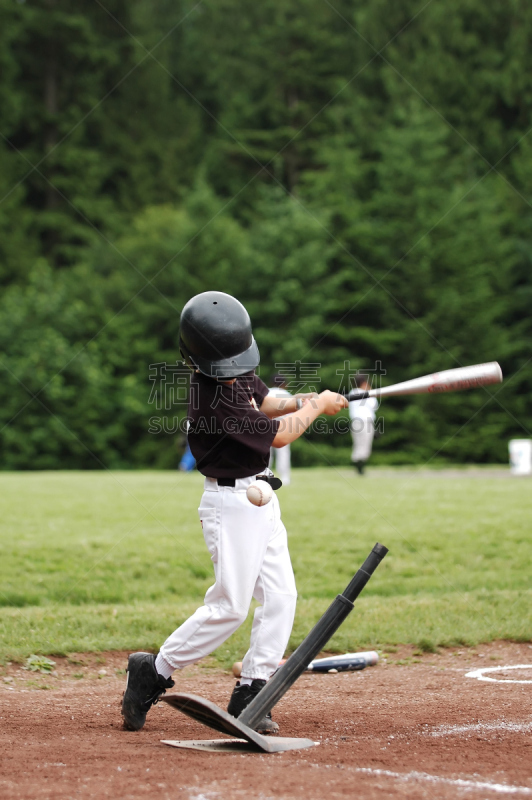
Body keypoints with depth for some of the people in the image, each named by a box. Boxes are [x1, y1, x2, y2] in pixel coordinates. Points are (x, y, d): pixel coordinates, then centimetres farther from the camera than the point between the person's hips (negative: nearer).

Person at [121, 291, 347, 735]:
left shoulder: (237, 373, 2)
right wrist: (315, 407, -5)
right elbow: (276, 435, -20)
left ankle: (249, 697, 7)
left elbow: (263, 400, 22)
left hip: (260, 499, 9)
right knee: (230, 606, -9)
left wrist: (298, 402, 1)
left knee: (280, 597, 4)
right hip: (231, 503, -9)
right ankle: (153, 673, 5)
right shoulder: (212, 397, -25)